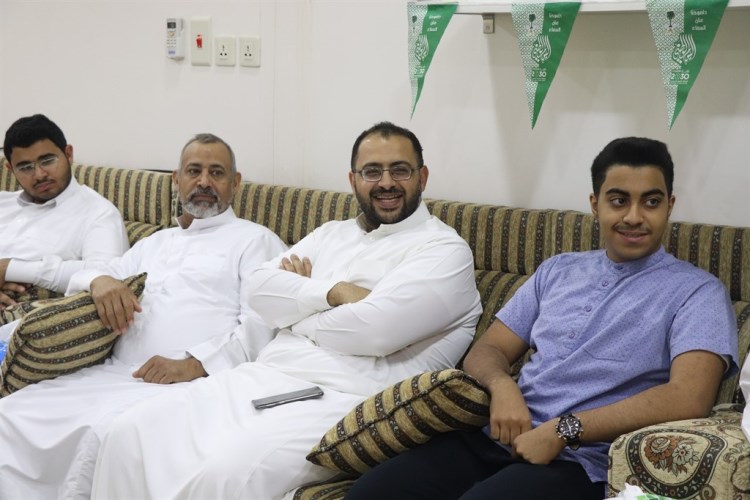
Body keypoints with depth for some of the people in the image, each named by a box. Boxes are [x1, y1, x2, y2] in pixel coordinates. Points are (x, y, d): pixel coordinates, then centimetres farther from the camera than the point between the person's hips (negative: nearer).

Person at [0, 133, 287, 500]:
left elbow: (262, 324, -4)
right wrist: (101, 280, 3)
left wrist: (195, 364, -19)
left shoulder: (255, 240, 10)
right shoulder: (154, 243, 31)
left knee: (105, 432, -34)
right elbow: (78, 278, 29)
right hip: (113, 374, 6)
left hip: (189, 383, -6)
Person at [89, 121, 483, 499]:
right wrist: (333, 292, -9)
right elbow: (262, 289, 8)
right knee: (132, 432, -11)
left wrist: (298, 307, 1)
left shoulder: (445, 251, -1)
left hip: (341, 400, -7)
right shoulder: (332, 233, 21)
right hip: (264, 377, 7)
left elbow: (373, 328, -16)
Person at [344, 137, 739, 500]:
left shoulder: (696, 292, 1)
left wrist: (564, 431, -16)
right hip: (500, 437, 5)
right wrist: (502, 386, -7)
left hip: (581, 462, -5)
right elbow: (487, 350, 18)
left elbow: (688, 399, -13)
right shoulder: (557, 270, 20)